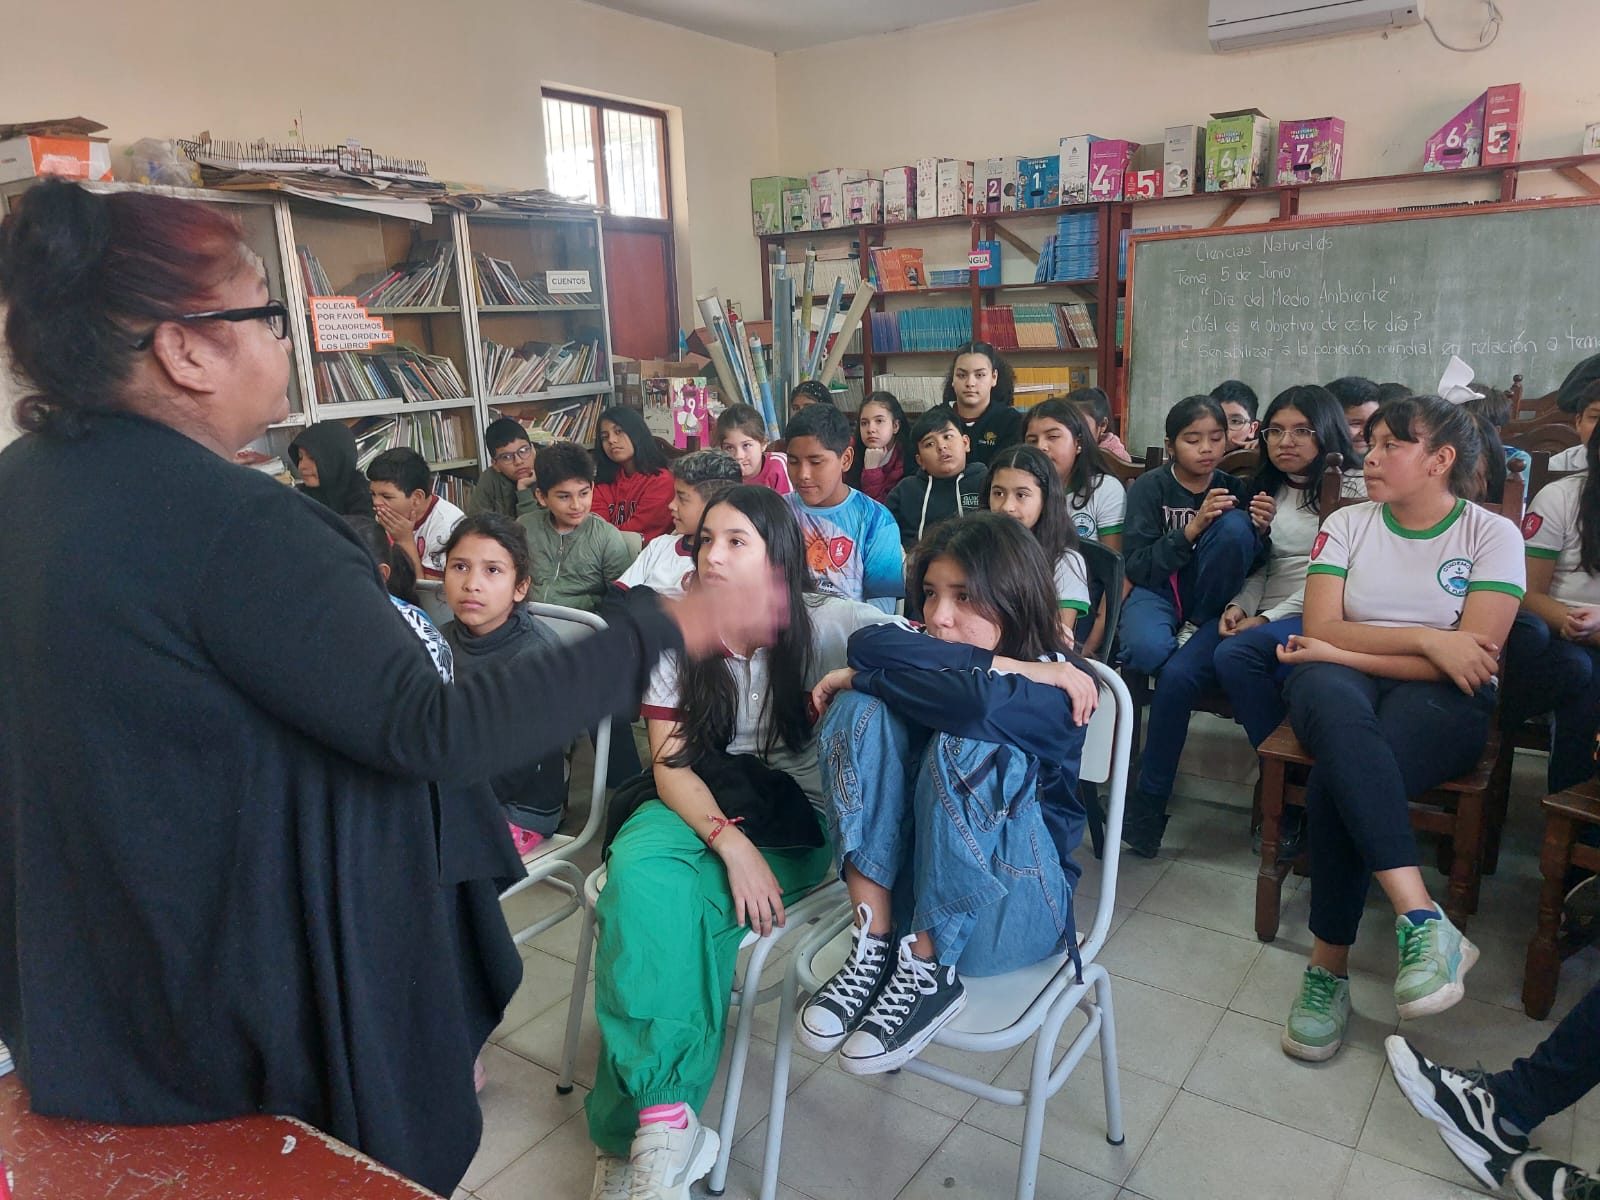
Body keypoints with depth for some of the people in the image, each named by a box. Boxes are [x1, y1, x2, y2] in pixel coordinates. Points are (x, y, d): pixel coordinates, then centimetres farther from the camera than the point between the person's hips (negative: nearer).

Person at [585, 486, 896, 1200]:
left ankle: (632, 1128, -18)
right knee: (640, 878, -32)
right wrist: (731, 843, -22)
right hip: (695, 808, 2)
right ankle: (667, 1122, -31)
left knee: (687, 910, -30)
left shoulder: (826, 626, -6)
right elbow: (671, 766, -5)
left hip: (794, 825, -2)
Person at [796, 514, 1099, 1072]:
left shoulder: (1058, 687, -13)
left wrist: (868, 674, -20)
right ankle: (876, 941, -18)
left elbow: (975, 701, -36)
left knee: (965, 744, -32)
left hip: (1009, 906, -4)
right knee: (860, 707, -18)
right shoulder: (935, 647, 1)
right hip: (909, 885, 5)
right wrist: (1004, 665, -23)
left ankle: (929, 973, -19)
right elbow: (869, 644, -22)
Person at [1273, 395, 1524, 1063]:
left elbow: (1475, 659, -8)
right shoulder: (1346, 524, 10)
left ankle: (1329, 968, -23)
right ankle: (1424, 921, -43)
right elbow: (1321, 628, -2)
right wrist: (1426, 639, -12)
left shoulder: (1493, 534, 3)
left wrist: (1347, 650, -10)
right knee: (1339, 716, -38)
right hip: (1341, 682, 2)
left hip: (1441, 699, -2)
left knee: (1337, 781, -34)